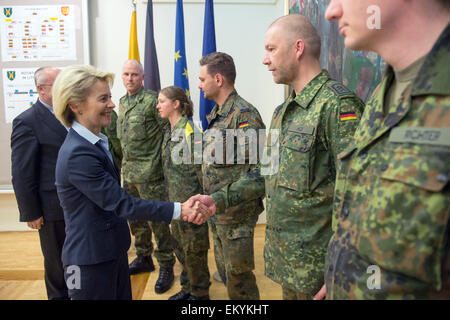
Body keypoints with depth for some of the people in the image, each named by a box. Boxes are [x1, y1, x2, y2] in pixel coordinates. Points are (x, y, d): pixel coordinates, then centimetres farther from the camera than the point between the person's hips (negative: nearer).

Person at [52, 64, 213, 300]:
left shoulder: (94, 144, 5)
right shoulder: (78, 154, -24)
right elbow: (120, 203, -25)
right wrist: (179, 210, -25)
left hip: (113, 251, 8)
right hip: (91, 261, -8)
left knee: (123, 296, 19)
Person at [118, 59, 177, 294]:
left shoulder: (152, 100, -10)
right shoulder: (122, 102, 14)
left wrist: (161, 161, -10)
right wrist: (125, 164, 20)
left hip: (149, 173, -8)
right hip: (128, 172, 8)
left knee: (157, 220, -2)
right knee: (135, 218, 18)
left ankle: (166, 267, 13)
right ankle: (143, 258, 35)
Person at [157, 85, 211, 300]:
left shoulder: (190, 132, -18)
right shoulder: (169, 132, 9)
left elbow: (201, 169, -18)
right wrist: (171, 199, 17)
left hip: (190, 202, -9)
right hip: (175, 201, 9)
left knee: (194, 250, 6)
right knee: (181, 247, 20)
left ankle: (200, 293, 25)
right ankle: (187, 288, 38)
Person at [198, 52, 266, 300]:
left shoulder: (244, 115, -19)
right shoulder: (216, 113, 11)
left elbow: (257, 169, -23)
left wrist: (224, 201, -20)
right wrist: (210, 201, 15)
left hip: (236, 212, -9)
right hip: (216, 211, 9)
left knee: (238, 274, 5)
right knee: (224, 268, 22)